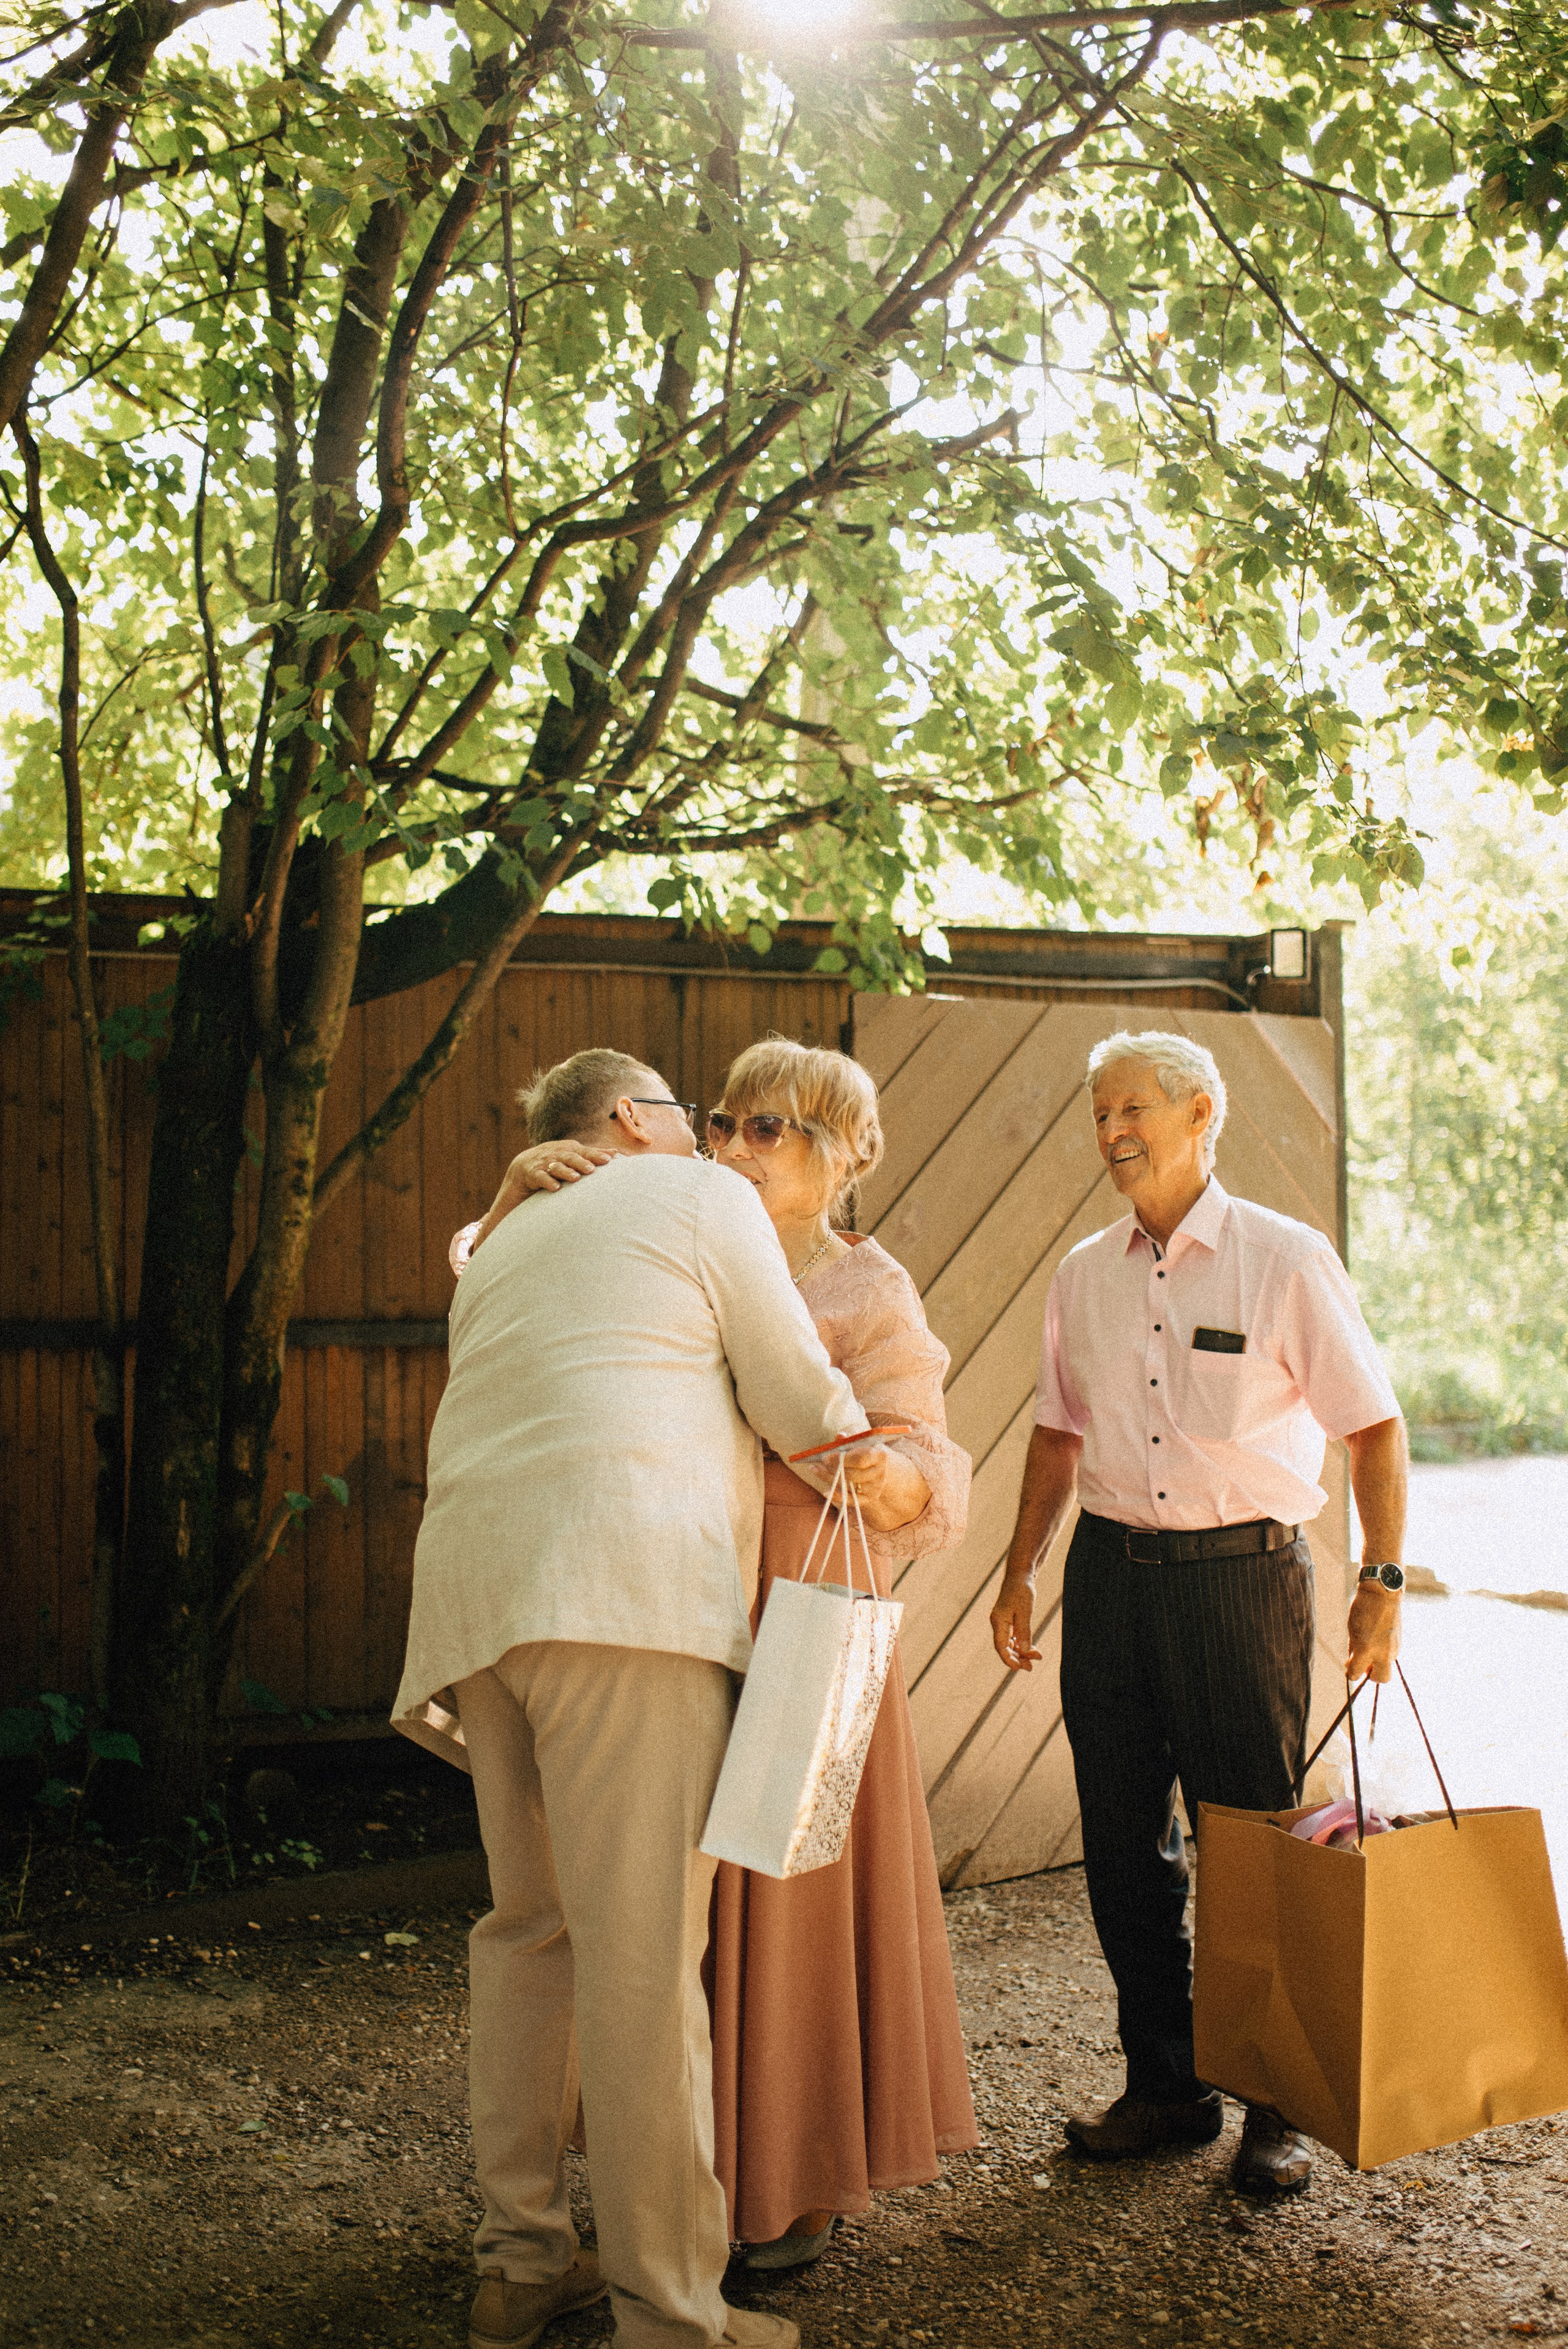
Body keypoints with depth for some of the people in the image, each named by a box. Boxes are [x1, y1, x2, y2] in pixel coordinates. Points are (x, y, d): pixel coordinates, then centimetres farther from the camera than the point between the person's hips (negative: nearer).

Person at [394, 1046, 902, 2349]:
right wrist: (888, 1471, 28)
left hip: (474, 1598, 8)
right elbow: (801, 1408, 8)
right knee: (642, 1949, -7)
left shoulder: (506, 1243, 31)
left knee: (531, 1926, 15)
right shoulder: (704, 1195, 10)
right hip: (627, 1592, -8)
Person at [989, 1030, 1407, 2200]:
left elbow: (1375, 1426, -2)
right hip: (1112, 1572, 4)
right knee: (1124, 1846, 8)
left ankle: (1280, 2106, 17)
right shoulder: (1083, 1274, 9)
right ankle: (1168, 2087, 23)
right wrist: (1023, 1569, 12)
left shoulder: (1287, 1260, -4)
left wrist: (1383, 1582, -7)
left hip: (1241, 1571, -4)